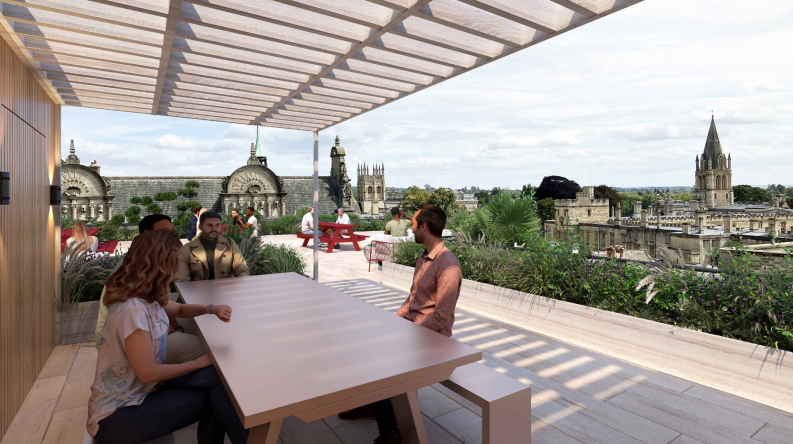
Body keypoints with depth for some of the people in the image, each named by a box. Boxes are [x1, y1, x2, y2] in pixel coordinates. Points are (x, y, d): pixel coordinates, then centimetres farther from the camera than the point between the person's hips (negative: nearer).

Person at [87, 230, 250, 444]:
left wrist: (211, 309, -2)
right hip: (117, 416, -8)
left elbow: (180, 309, 19)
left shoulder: (146, 300, 0)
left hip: (140, 389, 8)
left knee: (216, 378, -10)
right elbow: (148, 373, -23)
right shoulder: (132, 309, -28)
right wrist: (198, 363, -10)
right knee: (210, 400, -12)